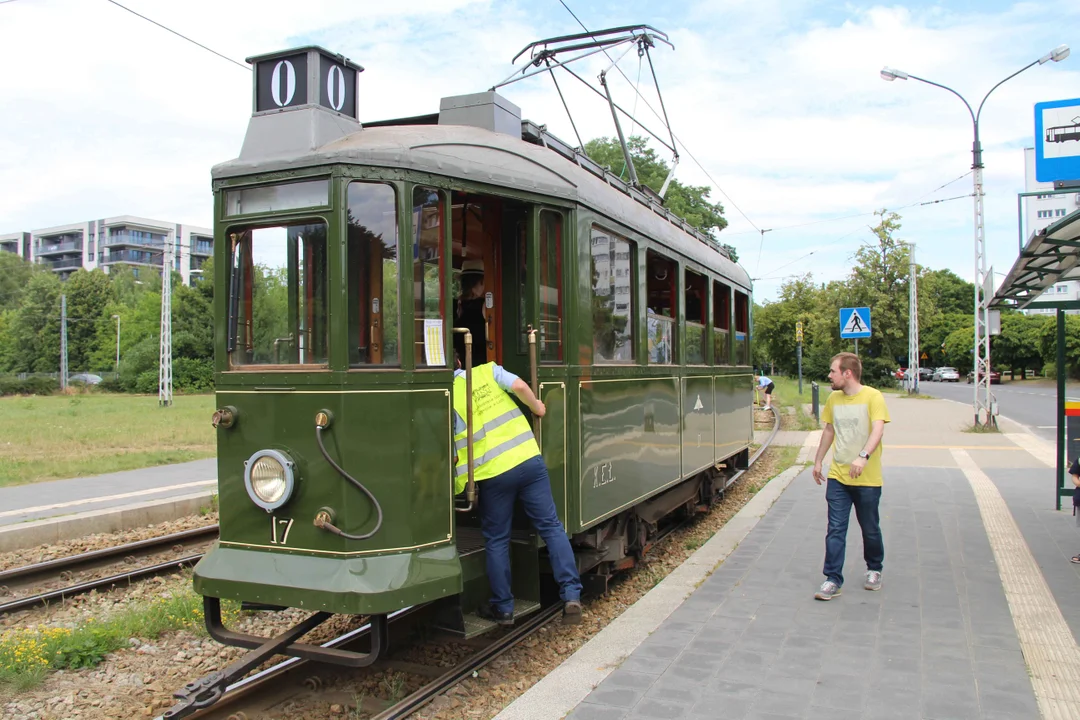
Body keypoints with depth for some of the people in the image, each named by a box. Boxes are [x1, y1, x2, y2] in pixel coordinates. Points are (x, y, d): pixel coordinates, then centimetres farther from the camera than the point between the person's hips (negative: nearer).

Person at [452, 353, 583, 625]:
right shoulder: (487, 371, 7)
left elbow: (453, 447, -3)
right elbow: (519, 386, -9)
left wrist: (457, 488, 6)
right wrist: (537, 407, 9)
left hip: (492, 473, -2)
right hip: (528, 459, 2)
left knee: (496, 540, 13)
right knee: (551, 526, 9)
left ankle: (503, 608, 20)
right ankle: (571, 595, 5)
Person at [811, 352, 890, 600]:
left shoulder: (872, 397, -11)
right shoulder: (833, 399, 6)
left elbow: (878, 431, -23)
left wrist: (863, 456, -38)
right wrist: (818, 461, 20)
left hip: (867, 478, -4)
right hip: (837, 476, 4)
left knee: (870, 529, 13)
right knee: (835, 530, -1)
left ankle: (874, 570, 36)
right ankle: (833, 580, 2)